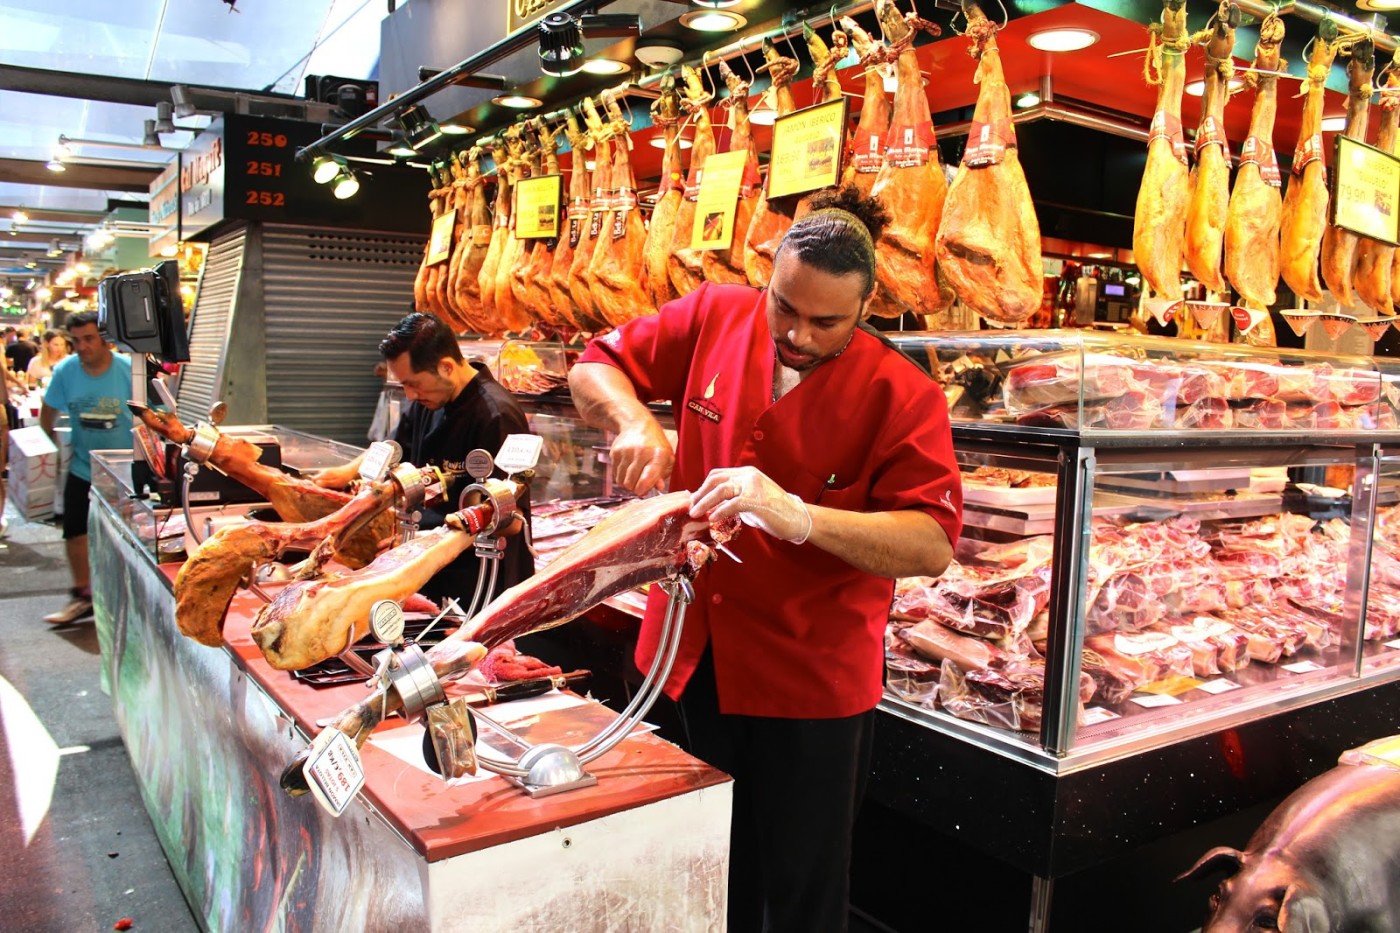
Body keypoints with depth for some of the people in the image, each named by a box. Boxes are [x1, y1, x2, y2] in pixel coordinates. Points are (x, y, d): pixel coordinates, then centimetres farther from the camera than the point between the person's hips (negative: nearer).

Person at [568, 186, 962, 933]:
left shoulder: (901, 395, -16)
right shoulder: (714, 318, -5)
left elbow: (932, 544, -24)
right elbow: (594, 369, 5)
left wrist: (799, 516, -37)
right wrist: (635, 420, -17)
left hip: (813, 677, -3)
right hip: (697, 651, 4)